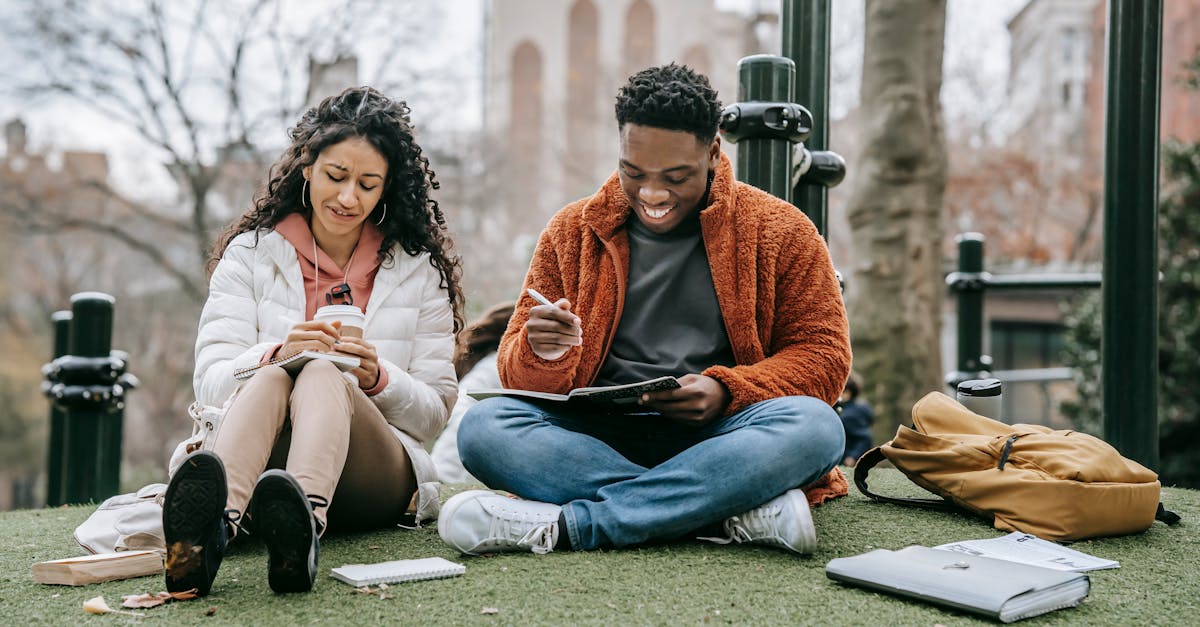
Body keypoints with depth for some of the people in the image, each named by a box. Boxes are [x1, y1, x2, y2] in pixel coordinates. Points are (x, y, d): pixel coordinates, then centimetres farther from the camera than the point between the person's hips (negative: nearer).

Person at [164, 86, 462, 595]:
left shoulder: (419, 268, 12)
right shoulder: (250, 252, 11)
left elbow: (435, 413, 8)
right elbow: (210, 382, 0)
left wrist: (378, 379, -13)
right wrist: (275, 353, -22)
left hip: (379, 480, 0)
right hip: (263, 468, 1)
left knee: (323, 374, -32)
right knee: (273, 377, -32)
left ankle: (306, 523, -65)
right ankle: (218, 521, -64)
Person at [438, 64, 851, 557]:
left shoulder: (779, 231, 7)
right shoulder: (573, 232, 12)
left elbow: (824, 353, 3)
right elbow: (516, 366, 11)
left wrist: (727, 390, -15)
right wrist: (542, 353, -15)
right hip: (600, 437, 2)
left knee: (815, 425, -32)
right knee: (484, 427, -26)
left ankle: (564, 525, -31)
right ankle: (734, 511, -32)